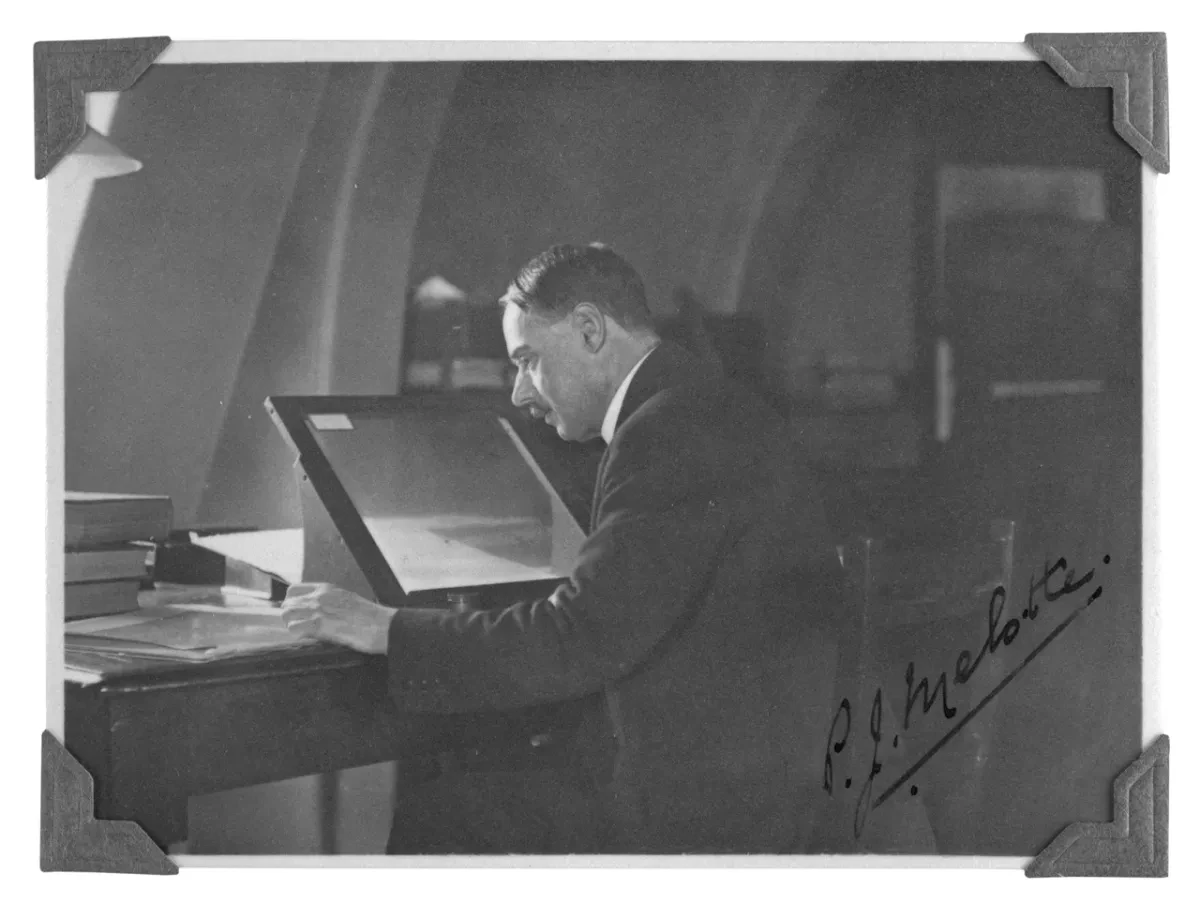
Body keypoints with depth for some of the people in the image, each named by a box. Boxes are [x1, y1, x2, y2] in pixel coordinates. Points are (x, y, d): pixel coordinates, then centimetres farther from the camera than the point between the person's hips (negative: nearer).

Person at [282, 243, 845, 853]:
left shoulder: (670, 433, -20)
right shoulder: (713, 411, 12)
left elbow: (583, 640, -24)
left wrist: (387, 631, -17)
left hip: (692, 812, -9)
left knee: (422, 822, -1)